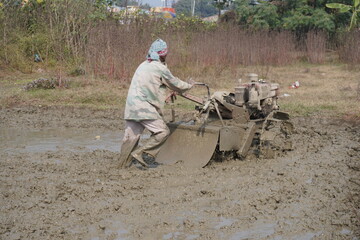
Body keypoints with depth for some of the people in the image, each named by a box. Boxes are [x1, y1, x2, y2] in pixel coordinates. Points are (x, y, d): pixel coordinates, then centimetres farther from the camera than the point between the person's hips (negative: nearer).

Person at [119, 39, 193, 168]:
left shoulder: (143, 65, 19)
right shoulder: (160, 68, -7)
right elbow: (175, 84, 3)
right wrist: (189, 86, 21)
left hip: (131, 106, 9)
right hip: (144, 107, -9)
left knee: (131, 135, 11)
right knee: (163, 131, -4)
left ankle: (123, 165, 14)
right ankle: (139, 152, -11)